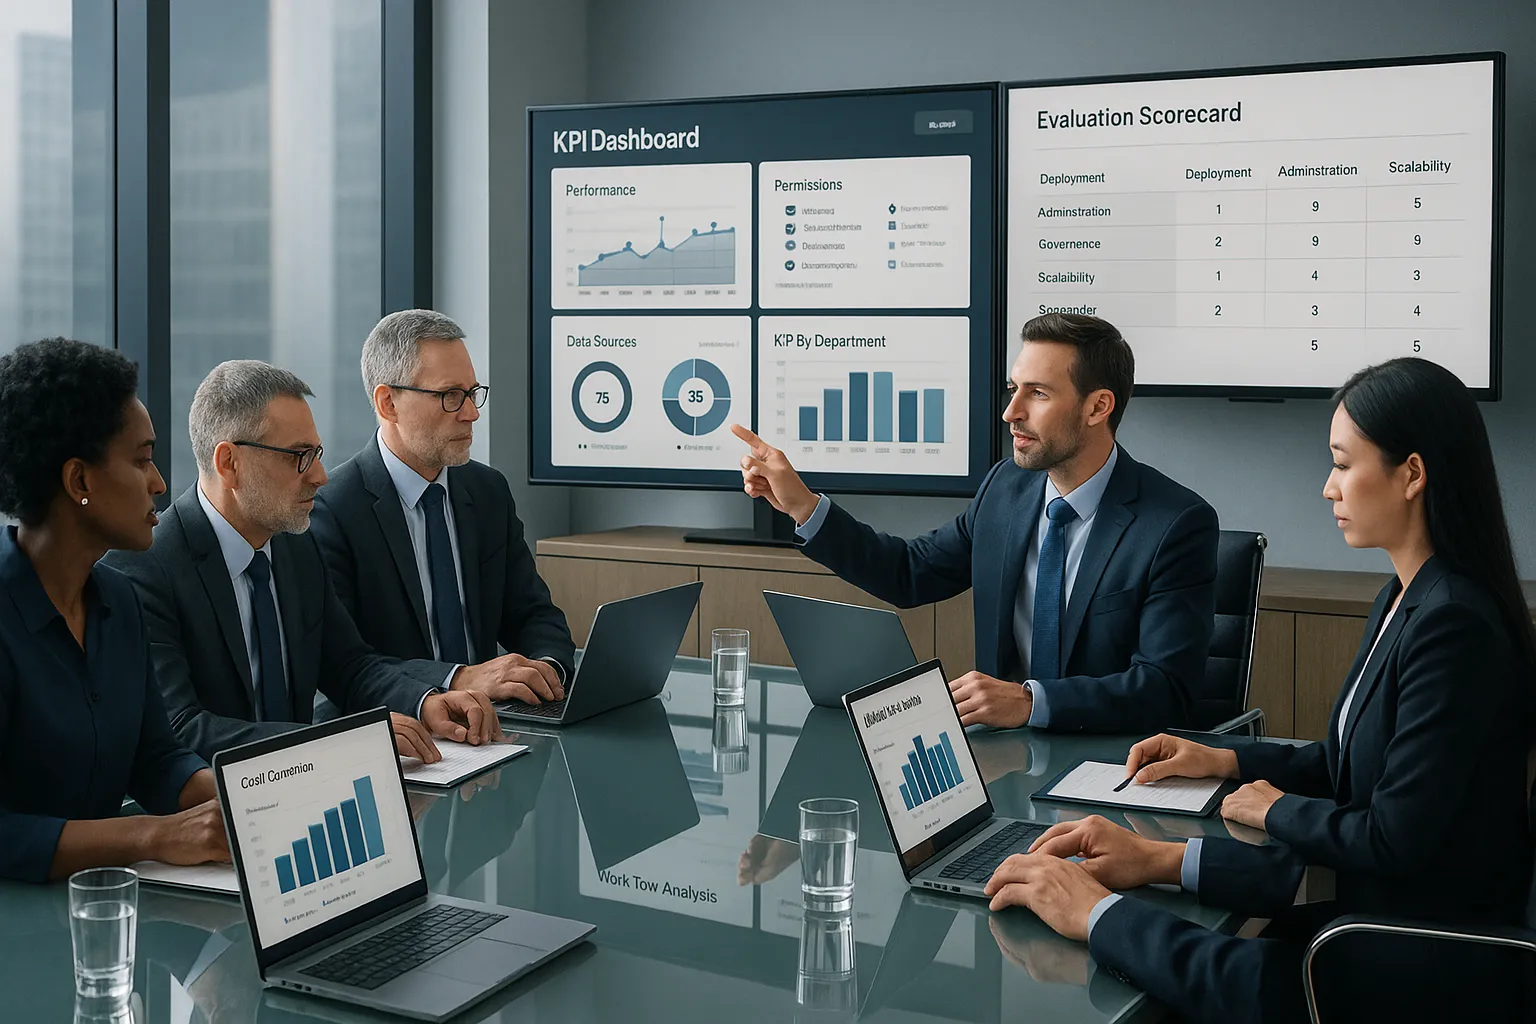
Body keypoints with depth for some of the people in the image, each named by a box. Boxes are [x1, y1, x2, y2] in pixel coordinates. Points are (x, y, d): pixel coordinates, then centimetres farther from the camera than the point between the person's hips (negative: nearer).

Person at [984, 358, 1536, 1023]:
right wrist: (1225, 761, 12)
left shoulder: (1453, 627, -21)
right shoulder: (1400, 602, 11)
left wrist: (1276, 809, -4)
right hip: (1381, 915, 9)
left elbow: (1395, 840, -21)